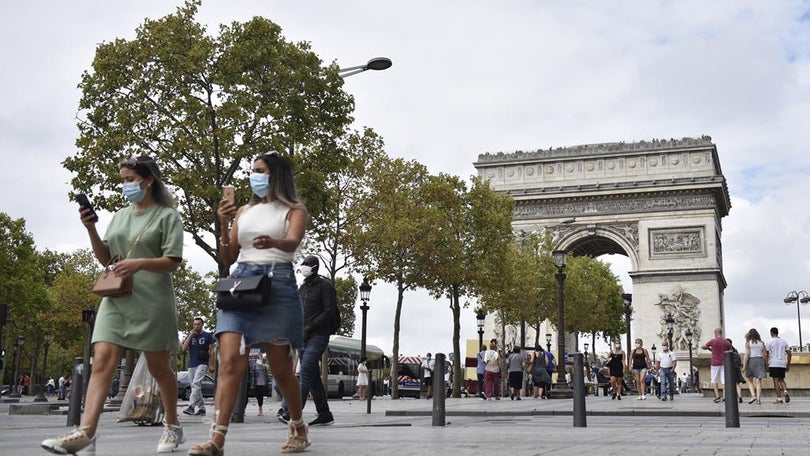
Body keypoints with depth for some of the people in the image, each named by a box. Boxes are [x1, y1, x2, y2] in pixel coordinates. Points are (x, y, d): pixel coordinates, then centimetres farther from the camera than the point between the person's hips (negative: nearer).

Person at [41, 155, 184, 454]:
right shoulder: (120, 216, 16)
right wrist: (90, 229, 2)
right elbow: (105, 258, 16)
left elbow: (172, 262, -6)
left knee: (158, 366, 4)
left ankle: (172, 426, 20)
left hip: (151, 299, -5)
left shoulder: (167, 216, 0)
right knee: (102, 361, -10)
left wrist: (140, 263, -22)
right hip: (116, 297, 5)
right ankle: (85, 431, -19)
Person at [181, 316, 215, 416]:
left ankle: (191, 406, -27)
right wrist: (190, 335, -5)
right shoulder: (189, 336, 14)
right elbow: (184, 348, 2)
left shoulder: (207, 336, 3)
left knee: (196, 384, -21)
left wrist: (211, 365, -6)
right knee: (196, 387, 7)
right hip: (191, 365, 5)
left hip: (202, 364, -5)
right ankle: (201, 408, 14)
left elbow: (211, 351, 2)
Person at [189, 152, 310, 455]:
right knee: (230, 361, -13)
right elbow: (227, 259, 16)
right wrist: (223, 225, -1)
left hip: (277, 284, -3)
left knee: (280, 367, 4)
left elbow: (293, 242, -15)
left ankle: (299, 428, 24)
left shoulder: (294, 210, 6)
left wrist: (273, 242, -39)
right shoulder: (244, 211, 19)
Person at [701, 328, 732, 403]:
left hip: (715, 363, -2)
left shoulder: (713, 341, -6)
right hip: (724, 363, 2)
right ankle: (724, 396, -2)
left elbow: (703, 347, 7)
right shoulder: (726, 342, 1)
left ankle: (717, 396, -1)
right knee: (724, 380, 3)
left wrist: (709, 348, 25)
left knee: (714, 380, 9)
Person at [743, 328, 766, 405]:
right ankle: (758, 399, -2)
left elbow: (747, 354, -10)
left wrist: (744, 365, -8)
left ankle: (753, 396, -5)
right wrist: (764, 365, 14)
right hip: (760, 361, 2)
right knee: (758, 381, 2)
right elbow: (764, 355, 6)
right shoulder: (762, 343, 8)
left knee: (750, 380, 11)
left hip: (751, 361, -2)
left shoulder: (748, 342, -3)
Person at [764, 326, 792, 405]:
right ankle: (785, 391, -10)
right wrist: (788, 365, 14)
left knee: (776, 380, -2)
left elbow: (766, 355, -8)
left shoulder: (769, 341, -2)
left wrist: (766, 365, -5)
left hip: (773, 364, -4)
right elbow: (789, 353, 9)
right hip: (782, 364, 4)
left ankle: (779, 398, -4)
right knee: (781, 379, 17)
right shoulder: (783, 341, 11)